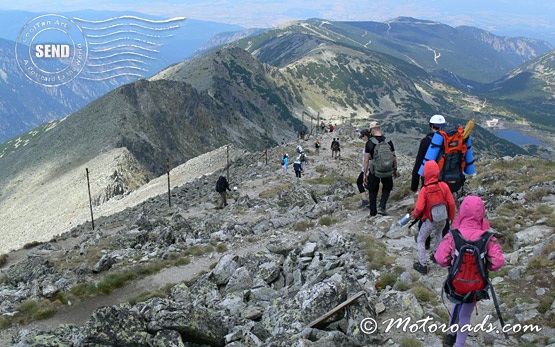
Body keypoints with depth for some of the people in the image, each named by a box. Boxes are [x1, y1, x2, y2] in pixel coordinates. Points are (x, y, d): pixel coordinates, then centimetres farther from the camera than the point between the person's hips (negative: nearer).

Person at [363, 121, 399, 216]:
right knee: (387, 188, 21)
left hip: (374, 170, -1)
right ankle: (382, 207, 4)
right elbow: (394, 157, 4)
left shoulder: (369, 143, -9)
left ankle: (373, 212, 19)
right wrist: (395, 169, 15)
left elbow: (366, 159, -8)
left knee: (373, 191, 13)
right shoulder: (388, 141, -1)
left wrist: (365, 174, -2)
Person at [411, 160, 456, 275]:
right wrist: (451, 216, 10)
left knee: (421, 240, 15)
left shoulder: (424, 190, -22)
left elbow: (419, 208, -21)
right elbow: (451, 203, -7)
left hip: (430, 221, -4)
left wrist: (414, 214, 2)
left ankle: (423, 265, 16)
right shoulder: (444, 186, -14)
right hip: (443, 220, 4)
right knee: (438, 234, 35)